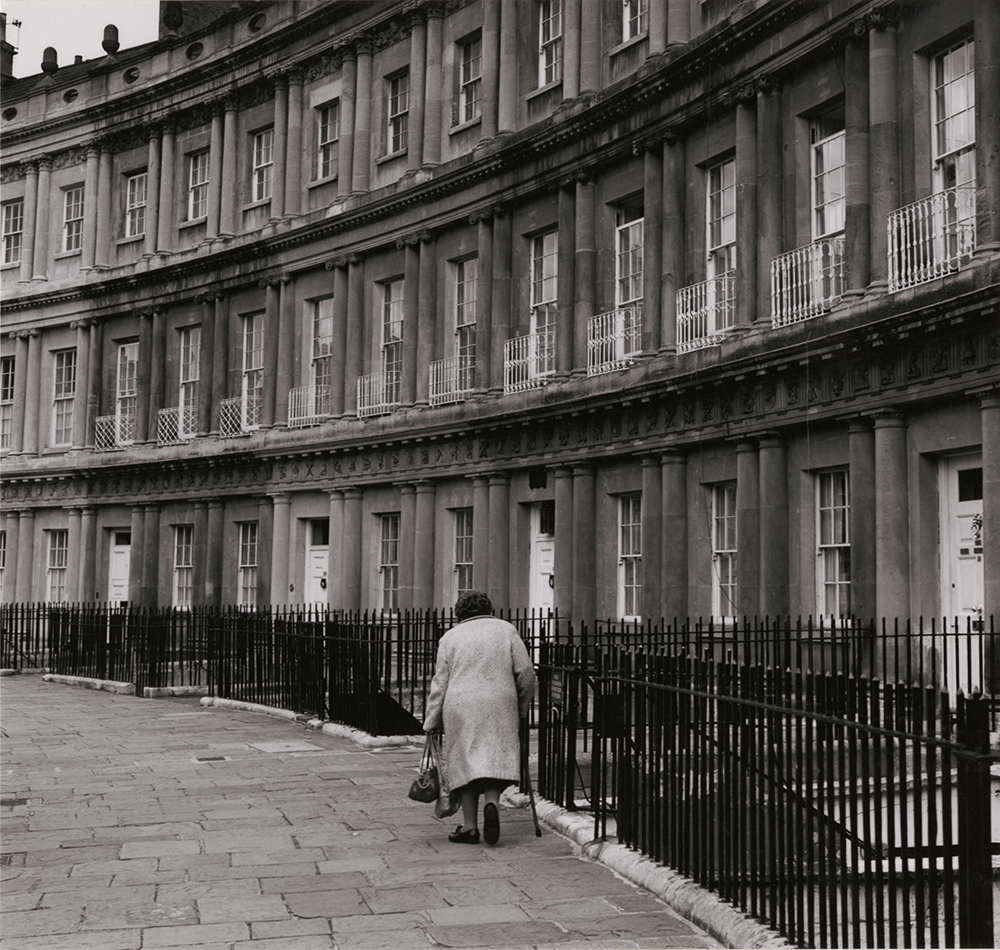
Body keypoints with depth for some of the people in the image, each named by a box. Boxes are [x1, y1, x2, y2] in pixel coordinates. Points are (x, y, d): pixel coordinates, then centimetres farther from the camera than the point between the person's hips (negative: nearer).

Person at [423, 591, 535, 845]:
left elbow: (439, 683, 7)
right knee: (495, 758, 5)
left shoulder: (450, 637, 10)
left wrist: (431, 722, 10)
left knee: (465, 761, 5)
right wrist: (522, 708, 17)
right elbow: (525, 672, 5)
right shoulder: (506, 629, 10)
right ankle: (492, 803, -21)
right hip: (500, 704, 0)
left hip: (460, 705, 0)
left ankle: (469, 826, 4)